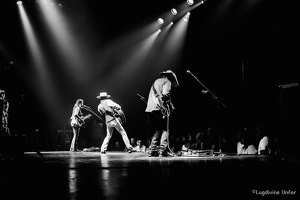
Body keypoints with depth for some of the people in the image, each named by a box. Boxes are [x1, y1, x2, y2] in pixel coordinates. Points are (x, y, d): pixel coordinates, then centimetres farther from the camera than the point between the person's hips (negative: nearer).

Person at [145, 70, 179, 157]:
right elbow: (165, 95, -13)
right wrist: (170, 106, 0)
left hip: (150, 108, 7)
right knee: (164, 130, -2)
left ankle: (152, 150, 5)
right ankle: (162, 149, -12)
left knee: (157, 130, 12)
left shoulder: (156, 81, 27)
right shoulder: (167, 82, 4)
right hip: (159, 108, -7)